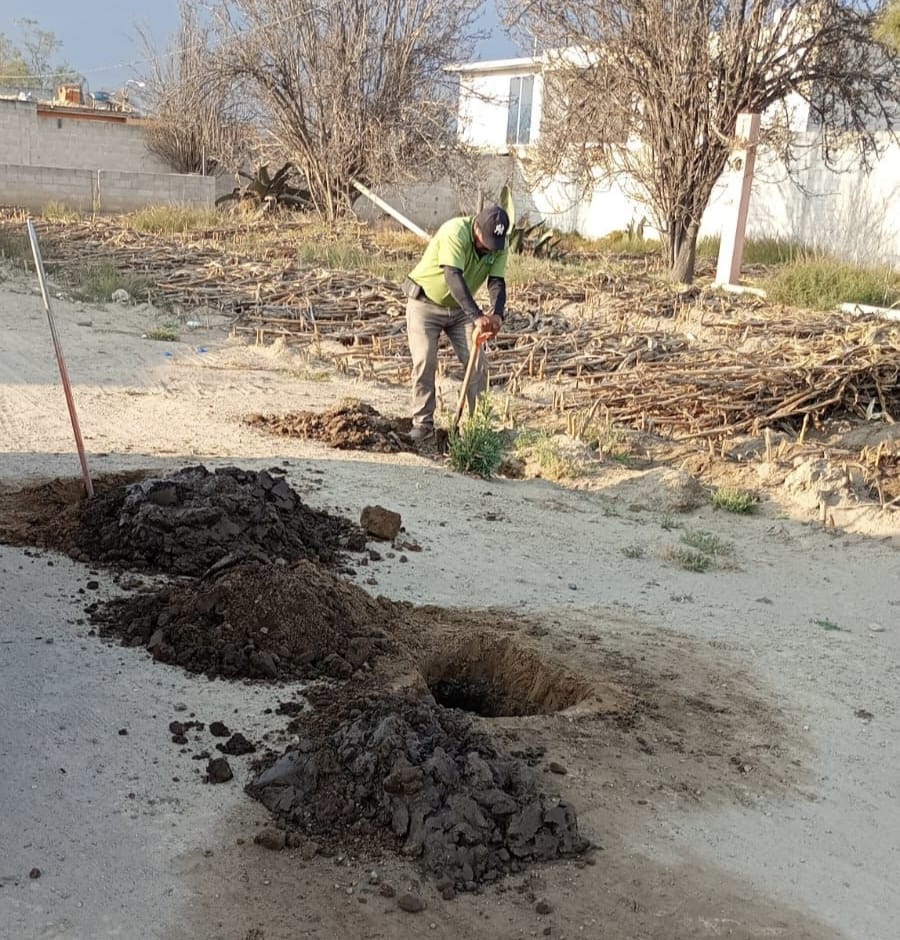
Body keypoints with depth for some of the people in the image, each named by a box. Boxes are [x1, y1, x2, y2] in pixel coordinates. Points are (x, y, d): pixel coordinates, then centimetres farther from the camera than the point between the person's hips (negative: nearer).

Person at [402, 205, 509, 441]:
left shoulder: (500, 245, -12)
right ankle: (423, 423, -1)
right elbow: (453, 276, -42)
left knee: (476, 362, -2)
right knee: (424, 362, -11)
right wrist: (477, 315, -51)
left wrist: (497, 314, -40)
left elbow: (497, 282, -19)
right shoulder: (455, 232, -31)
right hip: (425, 303, -5)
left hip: (459, 309, 5)